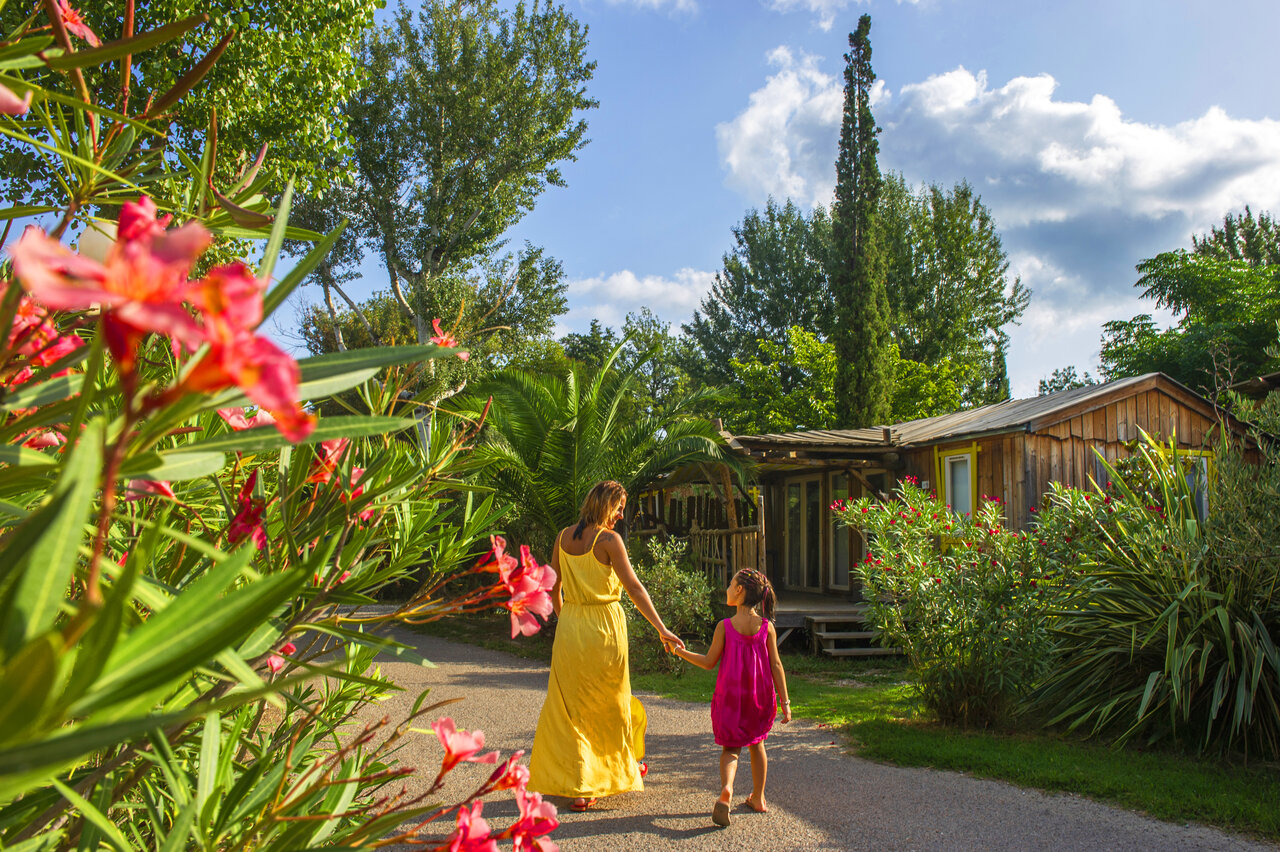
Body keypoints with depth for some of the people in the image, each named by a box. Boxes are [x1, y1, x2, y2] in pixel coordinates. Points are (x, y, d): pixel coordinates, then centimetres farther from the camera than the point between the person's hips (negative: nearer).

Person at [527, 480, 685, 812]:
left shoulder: (564, 537, 4)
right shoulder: (609, 540, -12)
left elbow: (554, 588, 11)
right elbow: (634, 588, -15)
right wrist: (662, 629, -13)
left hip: (570, 628, 4)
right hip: (605, 627, -4)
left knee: (570, 707, 7)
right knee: (612, 702, 16)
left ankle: (578, 787, 5)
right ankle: (624, 764, 36)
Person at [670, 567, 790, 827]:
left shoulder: (724, 626, -12)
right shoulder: (767, 627, -6)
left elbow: (709, 662, -5)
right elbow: (776, 666, -5)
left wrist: (680, 652, 9)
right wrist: (785, 702, 0)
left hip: (731, 698, -2)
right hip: (760, 697, 2)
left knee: (730, 747, 8)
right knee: (756, 744, 21)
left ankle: (726, 787, -19)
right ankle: (758, 798, 31)